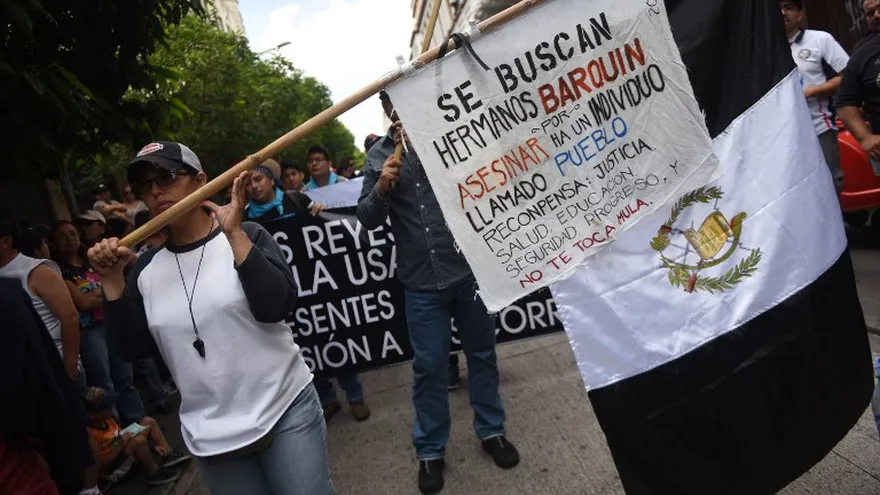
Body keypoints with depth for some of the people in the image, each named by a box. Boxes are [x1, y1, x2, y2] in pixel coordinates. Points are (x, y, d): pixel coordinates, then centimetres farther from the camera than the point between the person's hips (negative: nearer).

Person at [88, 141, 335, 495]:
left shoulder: (247, 237, -5)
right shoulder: (147, 269, 4)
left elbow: (276, 307, -19)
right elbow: (133, 349, 2)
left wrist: (234, 234, -21)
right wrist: (113, 280, -7)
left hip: (286, 412, -3)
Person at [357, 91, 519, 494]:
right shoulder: (378, 156, 4)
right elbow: (367, 219, 2)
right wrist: (382, 188, -17)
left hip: (469, 269, 0)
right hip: (421, 282, 0)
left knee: (481, 354, 15)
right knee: (428, 366, 7)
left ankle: (491, 430, 35)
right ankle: (430, 450, 25)